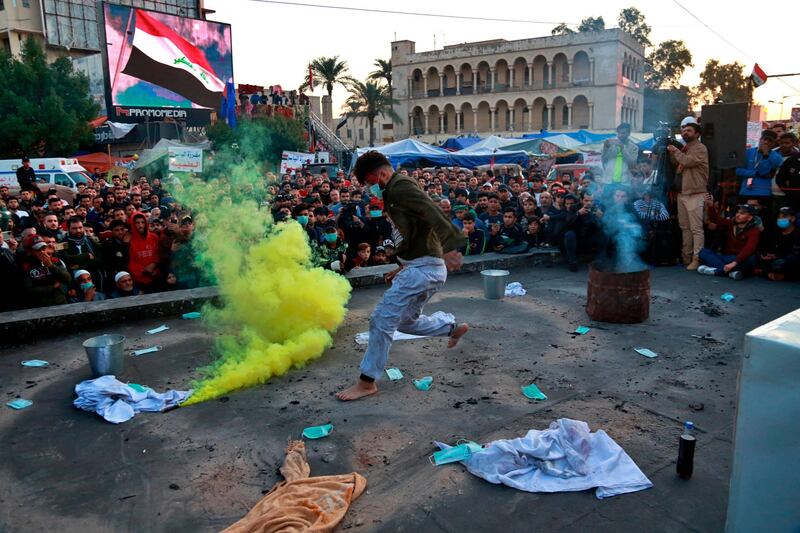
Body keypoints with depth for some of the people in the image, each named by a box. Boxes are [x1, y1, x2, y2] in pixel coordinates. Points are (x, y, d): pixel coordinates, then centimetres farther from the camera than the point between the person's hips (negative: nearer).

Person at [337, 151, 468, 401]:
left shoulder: (400, 186, -13)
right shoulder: (395, 191, 18)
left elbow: (433, 214, -27)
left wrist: (449, 247, -37)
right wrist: (403, 266, 22)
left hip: (424, 267, -10)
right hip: (419, 265, 10)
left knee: (382, 319, -8)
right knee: (406, 321, 23)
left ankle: (367, 382, 1)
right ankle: (454, 328, 38)